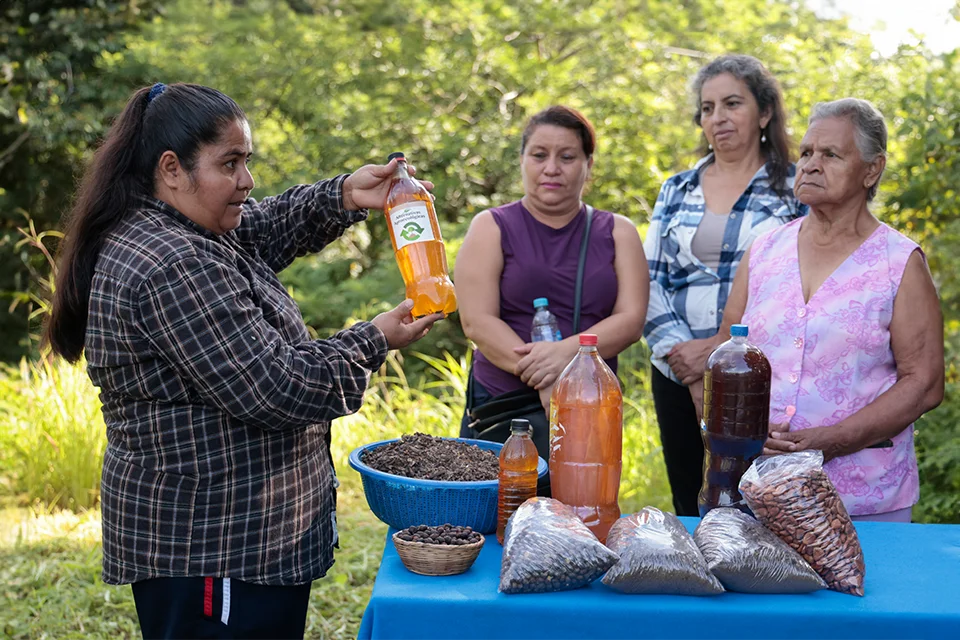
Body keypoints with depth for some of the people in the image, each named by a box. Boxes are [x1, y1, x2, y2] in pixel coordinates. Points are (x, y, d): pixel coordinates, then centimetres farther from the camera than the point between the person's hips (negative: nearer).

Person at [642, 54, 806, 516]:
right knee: (688, 510, 10)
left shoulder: (797, 188, -1)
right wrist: (680, 352, -6)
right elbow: (650, 280, 8)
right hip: (678, 376, 4)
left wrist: (719, 350, -15)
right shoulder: (676, 190, 11)